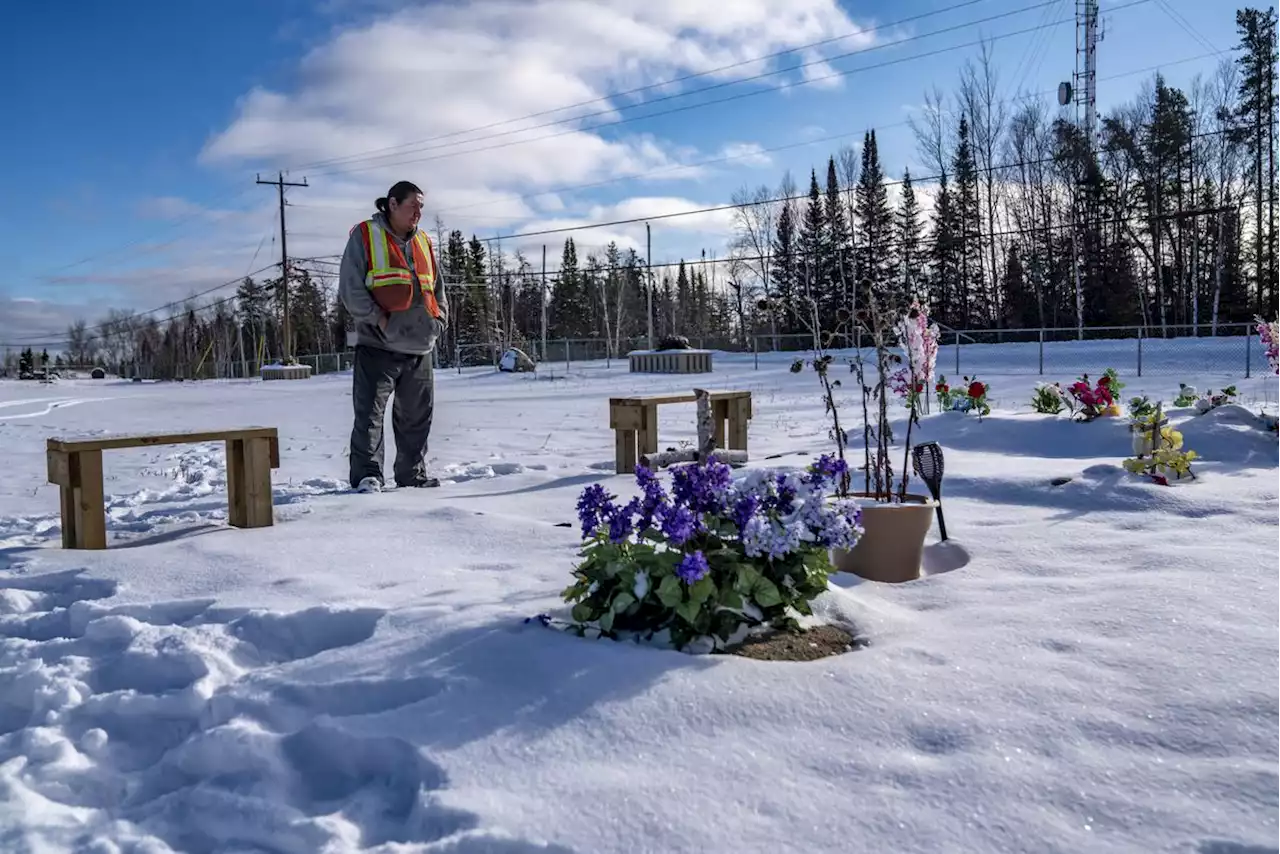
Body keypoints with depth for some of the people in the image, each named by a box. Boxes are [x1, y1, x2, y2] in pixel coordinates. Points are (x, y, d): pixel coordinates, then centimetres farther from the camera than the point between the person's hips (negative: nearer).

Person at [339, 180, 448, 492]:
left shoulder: (423, 242, 18)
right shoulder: (365, 235, 0)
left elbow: (437, 289, 24)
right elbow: (350, 287, -7)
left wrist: (438, 321, 8)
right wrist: (378, 319, -13)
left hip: (420, 348, 6)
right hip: (377, 347, -5)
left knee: (417, 416, 10)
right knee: (369, 413, -6)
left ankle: (413, 474, 20)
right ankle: (367, 475, -1)